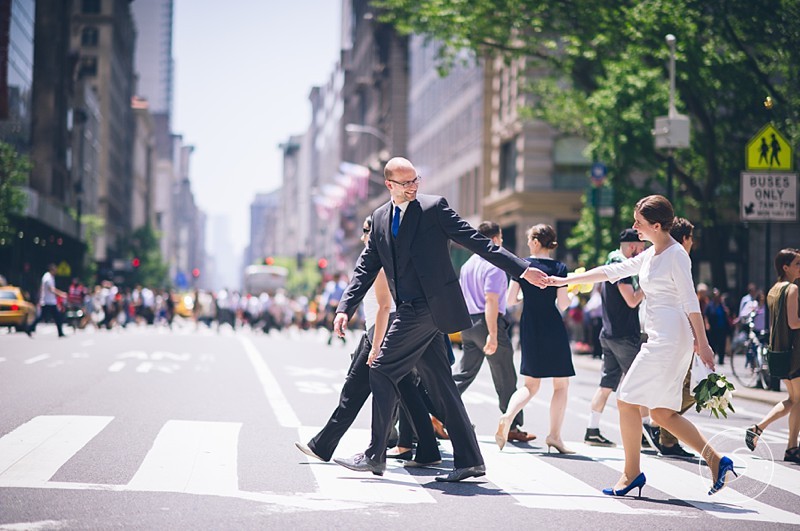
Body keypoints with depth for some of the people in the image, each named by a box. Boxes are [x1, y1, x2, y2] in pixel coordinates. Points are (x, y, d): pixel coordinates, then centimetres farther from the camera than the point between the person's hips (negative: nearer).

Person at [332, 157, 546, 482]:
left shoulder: (434, 207, -2)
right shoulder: (380, 218, 16)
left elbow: (476, 241, -4)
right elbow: (366, 267, 15)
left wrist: (521, 269, -9)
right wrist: (345, 308, 3)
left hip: (429, 306, -7)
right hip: (413, 310, 7)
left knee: (382, 371, -7)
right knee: (440, 385, 6)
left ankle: (375, 455, 1)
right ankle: (468, 461, 8)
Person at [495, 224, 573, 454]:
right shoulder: (559, 268, -5)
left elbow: (510, 300, 1)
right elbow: (562, 304, -8)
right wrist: (568, 295, 13)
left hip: (529, 329, 3)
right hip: (553, 328, -3)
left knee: (530, 384, 13)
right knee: (561, 383, 8)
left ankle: (508, 416, -12)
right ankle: (554, 435, 1)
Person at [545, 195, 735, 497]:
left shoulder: (675, 255, -9)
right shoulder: (650, 255, 17)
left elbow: (691, 301, -14)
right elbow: (611, 271, 21)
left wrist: (702, 344, -17)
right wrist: (565, 280, 21)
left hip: (670, 338, -9)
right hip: (658, 338, 9)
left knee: (627, 401, -5)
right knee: (662, 413, 6)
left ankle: (632, 473, 4)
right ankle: (716, 461, 6)